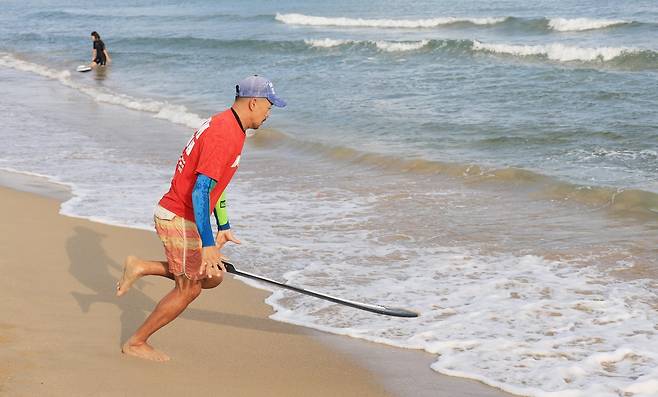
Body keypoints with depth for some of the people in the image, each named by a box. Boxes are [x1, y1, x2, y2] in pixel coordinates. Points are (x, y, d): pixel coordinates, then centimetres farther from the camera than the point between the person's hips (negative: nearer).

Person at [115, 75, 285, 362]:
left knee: (212, 277, 15)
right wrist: (208, 245, -32)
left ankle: (142, 267, 16)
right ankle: (136, 343, 14)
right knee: (188, 289, 2)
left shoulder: (223, 124, 11)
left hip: (175, 215, 10)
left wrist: (223, 227, 26)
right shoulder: (225, 135, -23)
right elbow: (200, 191, -29)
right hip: (180, 219, -10)